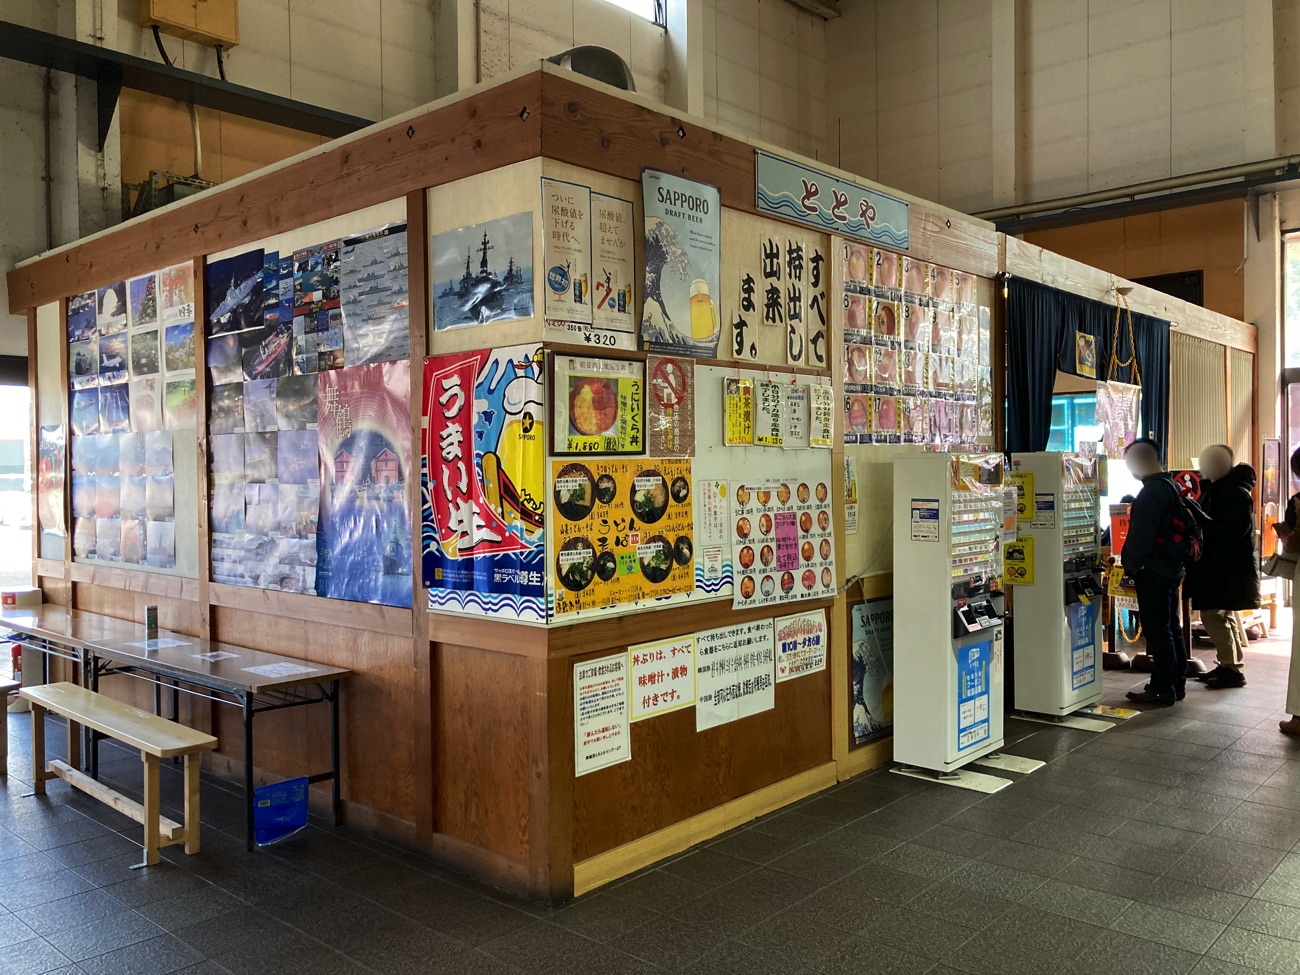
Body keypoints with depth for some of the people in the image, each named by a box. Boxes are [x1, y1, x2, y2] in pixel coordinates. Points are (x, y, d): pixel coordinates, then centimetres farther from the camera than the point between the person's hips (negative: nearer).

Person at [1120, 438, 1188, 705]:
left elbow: (1141, 537, -23)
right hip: (1173, 568, 10)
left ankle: (1162, 689, 1)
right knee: (1171, 628, 16)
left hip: (1153, 571, -10)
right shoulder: (1172, 485, 12)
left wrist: (1131, 566, -10)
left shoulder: (1151, 492, -20)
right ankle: (1177, 684, 25)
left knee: (1157, 631, -4)